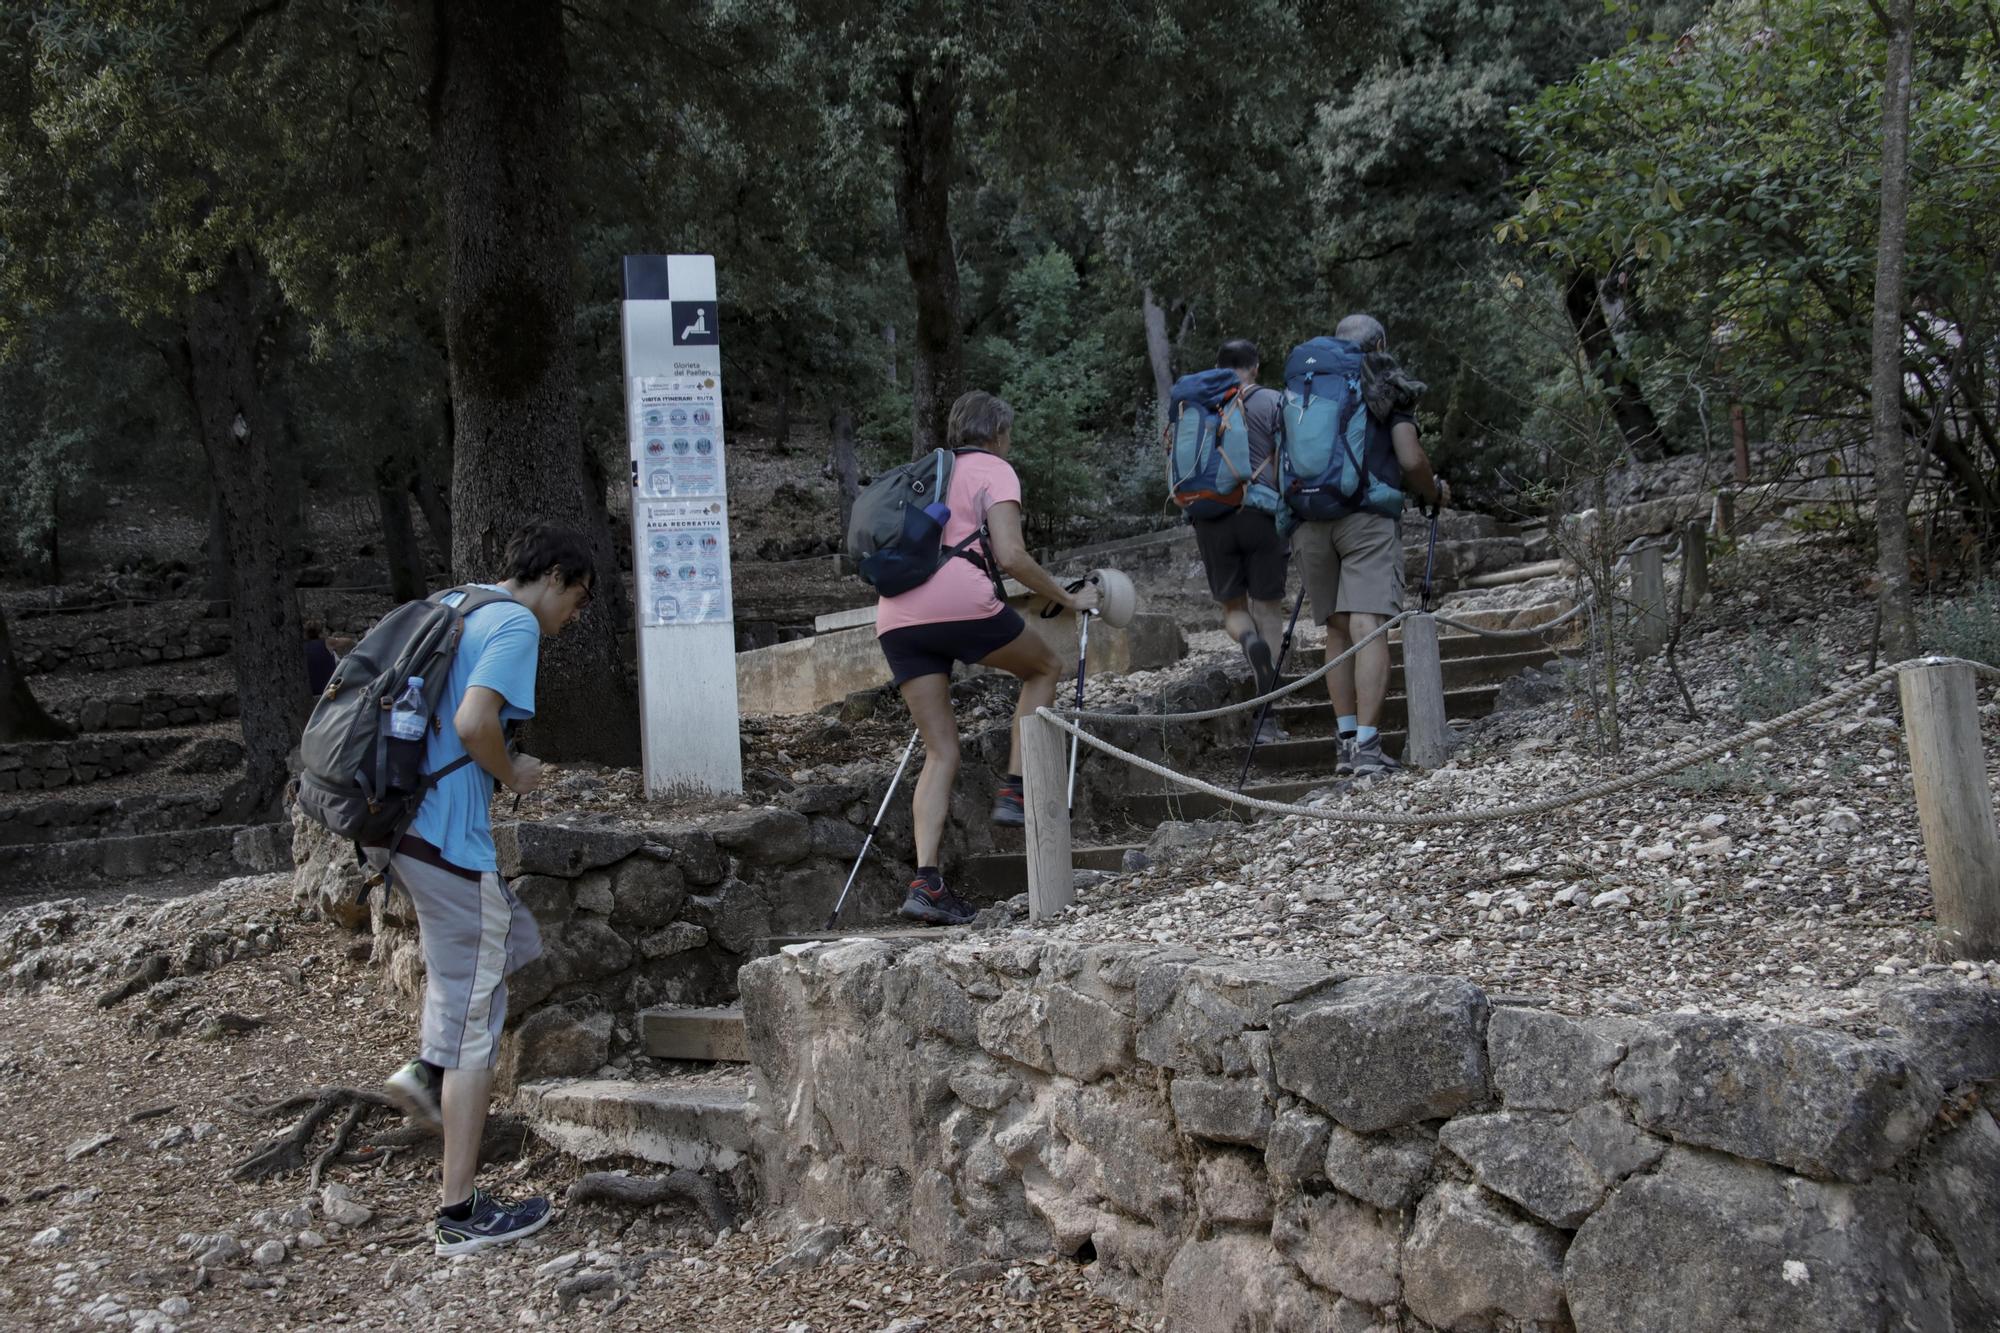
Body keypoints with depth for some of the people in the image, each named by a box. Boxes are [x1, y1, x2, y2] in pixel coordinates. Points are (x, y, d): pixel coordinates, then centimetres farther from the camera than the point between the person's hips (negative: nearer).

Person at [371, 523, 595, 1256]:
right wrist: (513, 773, -6)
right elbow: (473, 723, -24)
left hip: (396, 821, 9)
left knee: (509, 939, 27)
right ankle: (460, 1213, 4)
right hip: (447, 839, -9)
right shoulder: (516, 625, -10)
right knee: (474, 1021, -1)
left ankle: (427, 1068, 13)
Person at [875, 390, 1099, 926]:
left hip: (895, 616, 6)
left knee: (941, 750, 8)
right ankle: (1014, 791, 9)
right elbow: (1011, 556, -5)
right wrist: (1069, 599, 5)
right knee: (1045, 666, 20)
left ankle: (925, 880, -5)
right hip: (959, 603, -6)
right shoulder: (994, 470, 9)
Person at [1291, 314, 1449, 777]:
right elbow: (1411, 461, -1)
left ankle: (1347, 741, 7)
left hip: (1310, 519, 4)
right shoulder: (1388, 391, 10)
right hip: (1368, 517, -4)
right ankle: (1367, 747, -20)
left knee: (1337, 630, 11)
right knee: (1368, 627, -11)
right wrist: (1435, 493, 17)